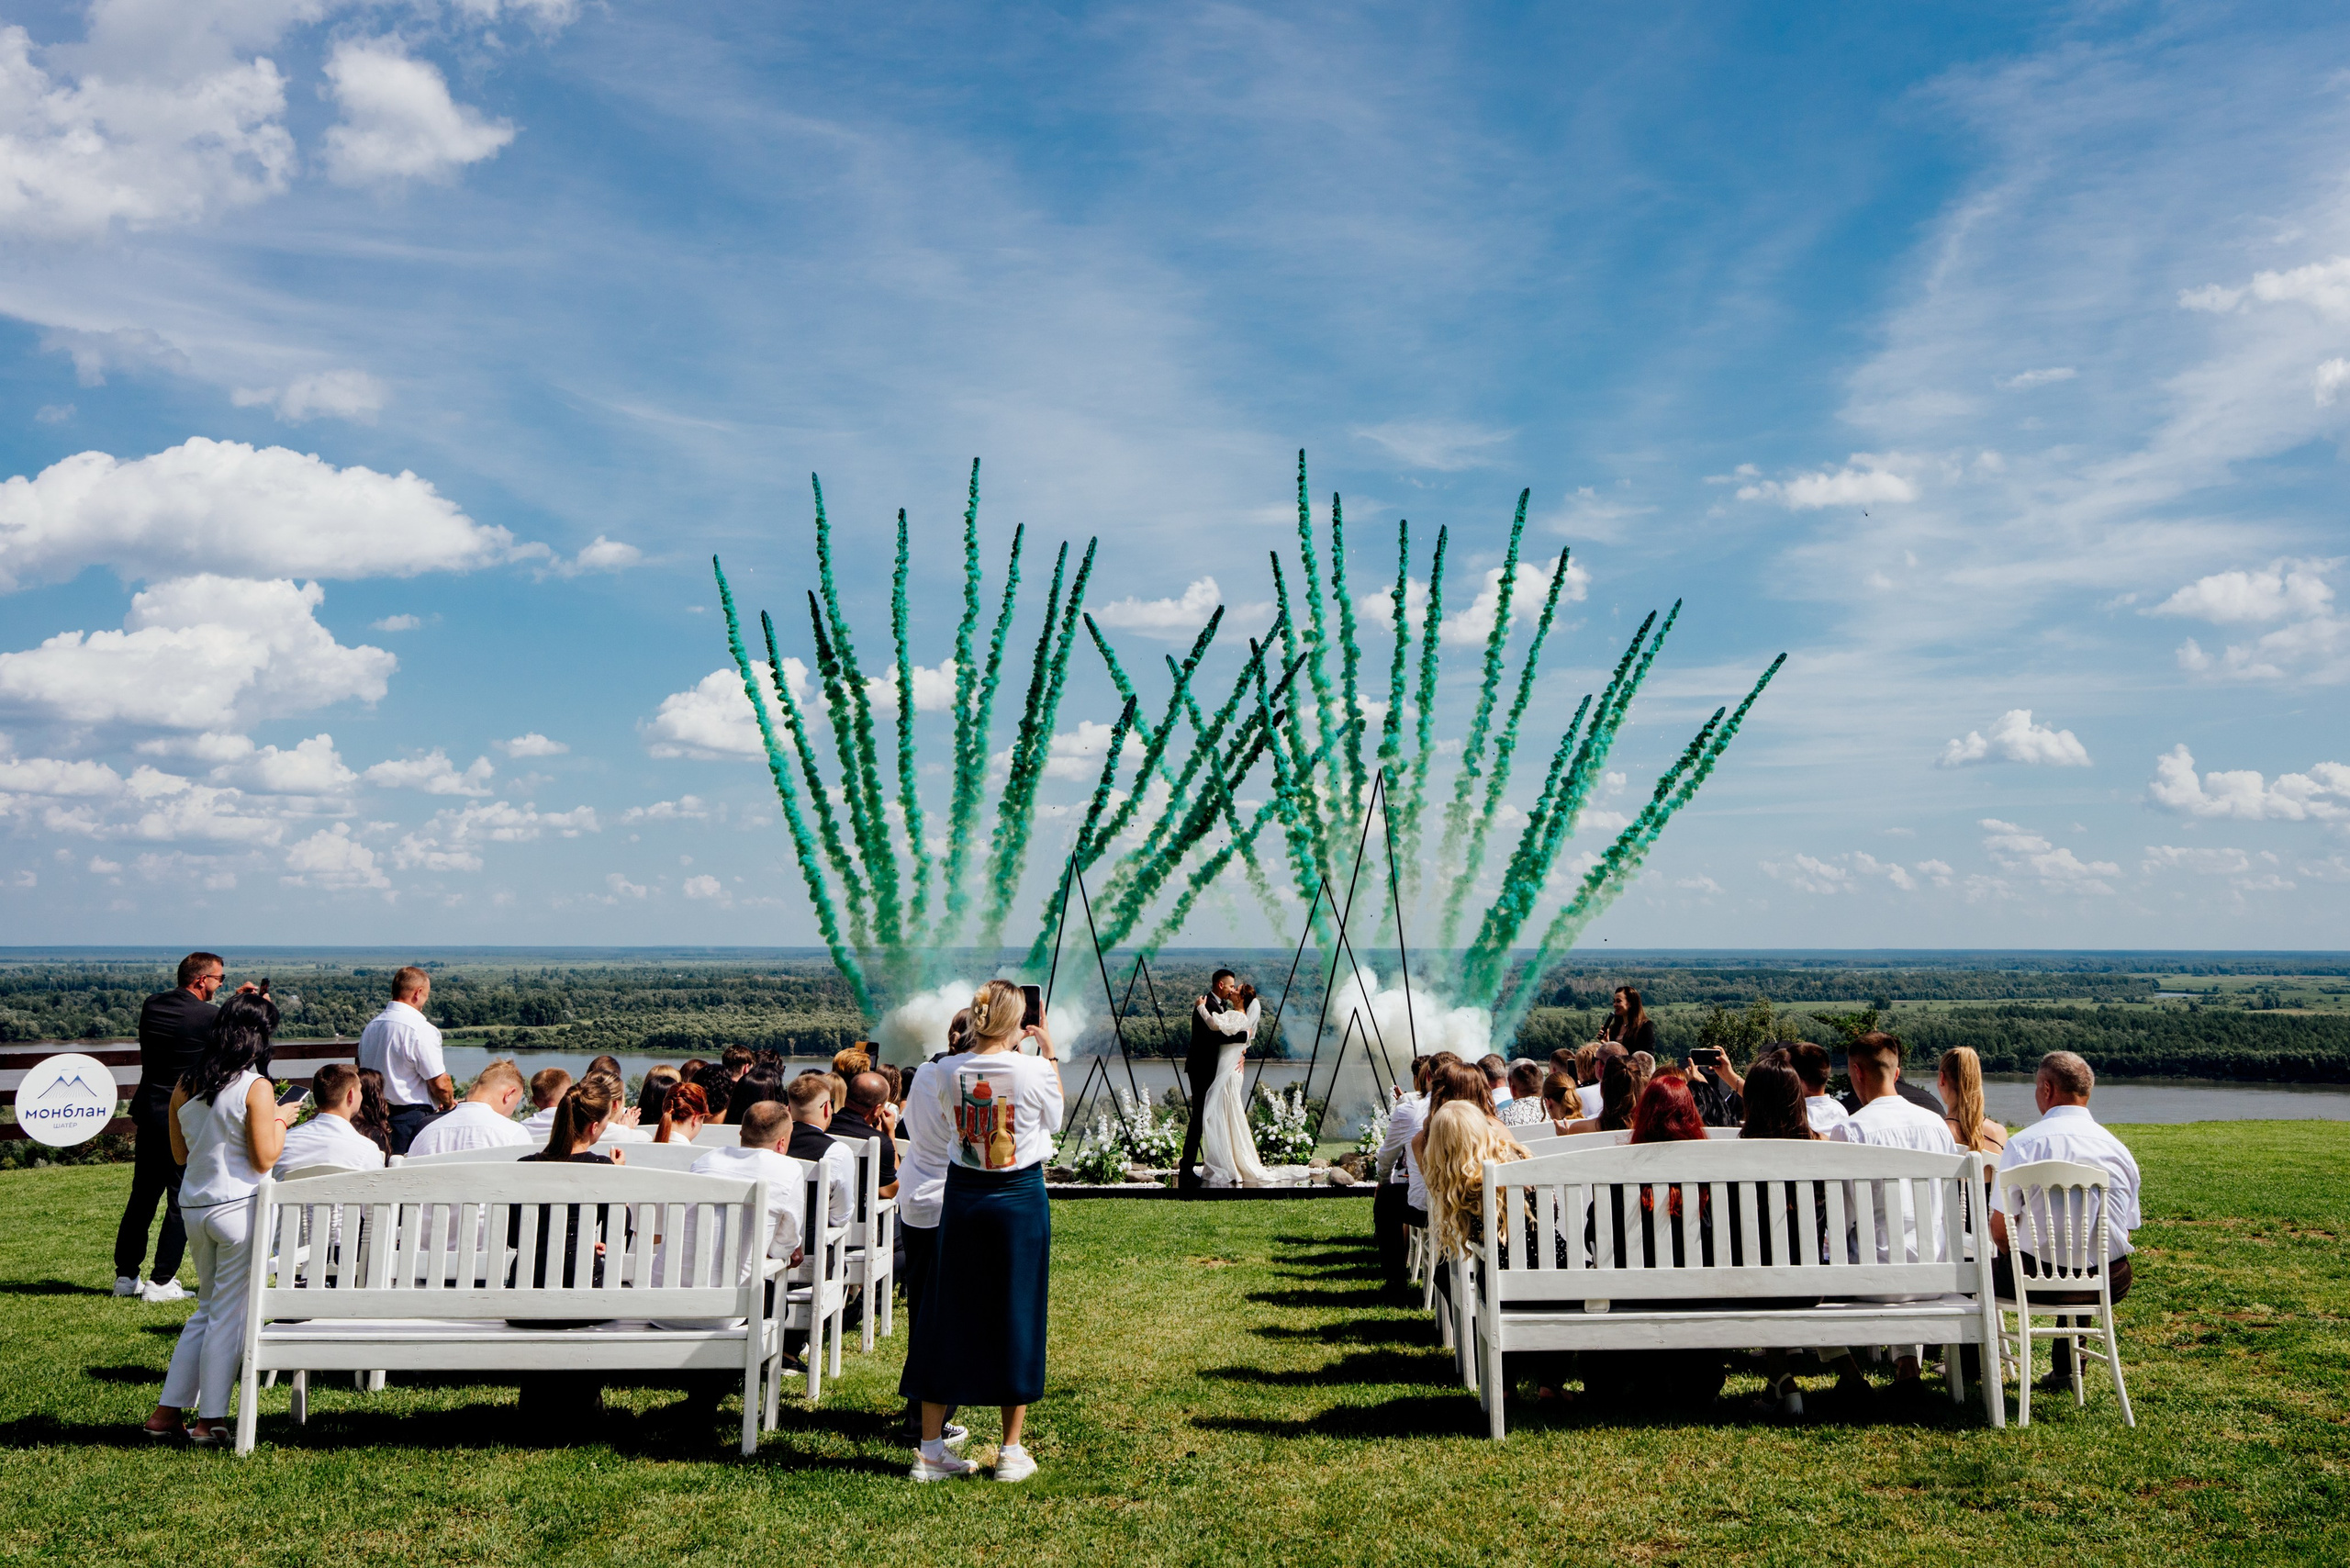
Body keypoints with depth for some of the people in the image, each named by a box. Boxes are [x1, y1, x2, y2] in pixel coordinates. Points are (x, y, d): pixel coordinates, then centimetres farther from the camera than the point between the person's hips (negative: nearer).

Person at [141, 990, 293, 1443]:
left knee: (207, 1308, 19)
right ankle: (210, 1420, 8)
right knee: (229, 1313, 3)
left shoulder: (186, 1084, 5)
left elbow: (180, 1154, 15)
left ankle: (167, 1411, 22)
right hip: (237, 1208, -7)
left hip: (194, 1207, 7)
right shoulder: (256, 1087, -14)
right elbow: (264, 1159, -14)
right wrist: (280, 1120, 2)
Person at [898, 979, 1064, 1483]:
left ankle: (930, 1449, 17)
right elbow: (1054, 1120, 5)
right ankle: (1012, 1451, 15)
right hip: (1020, 1199, -3)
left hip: (962, 1196, 3)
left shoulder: (950, 1072, -6)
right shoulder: (1034, 1069, -15)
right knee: (1017, 1315, 8)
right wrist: (1049, 1053, 12)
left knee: (948, 1314, 11)